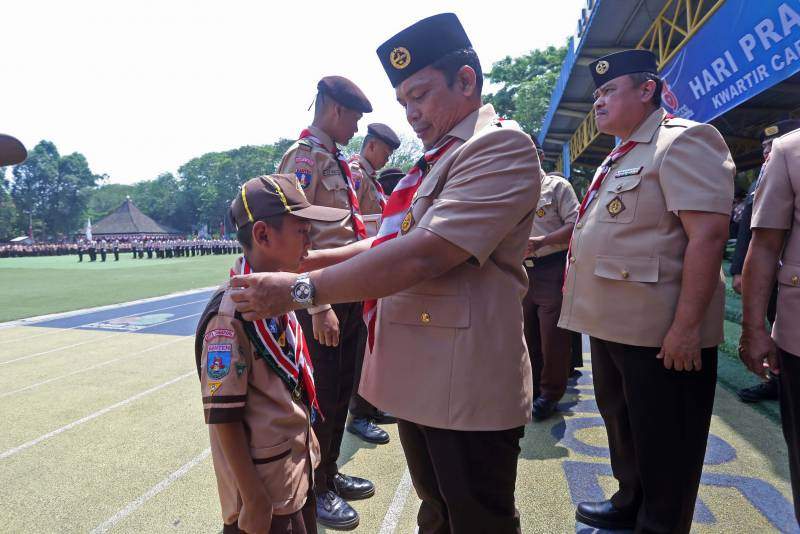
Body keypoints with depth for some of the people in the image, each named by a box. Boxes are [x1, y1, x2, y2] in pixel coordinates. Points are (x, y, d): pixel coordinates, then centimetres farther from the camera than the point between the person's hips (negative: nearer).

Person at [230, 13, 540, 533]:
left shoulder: (502, 146, -14)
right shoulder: (433, 162, 16)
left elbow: (422, 255, -26)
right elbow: (389, 243, 19)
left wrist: (303, 289, -21)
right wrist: (307, 258, 7)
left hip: (467, 386, -8)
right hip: (417, 377, 9)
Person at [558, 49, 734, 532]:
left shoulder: (684, 141, -13)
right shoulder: (619, 159, 17)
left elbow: (708, 233, -23)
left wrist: (687, 326, -26)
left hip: (660, 332, -10)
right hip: (611, 325, 10)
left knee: (663, 446, 7)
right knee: (622, 424, 23)